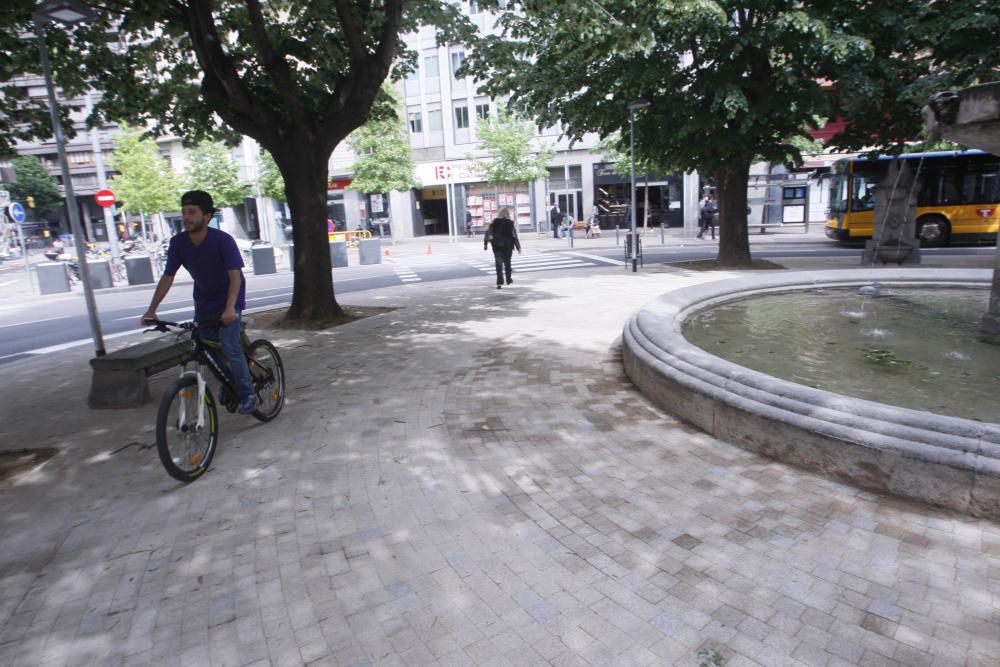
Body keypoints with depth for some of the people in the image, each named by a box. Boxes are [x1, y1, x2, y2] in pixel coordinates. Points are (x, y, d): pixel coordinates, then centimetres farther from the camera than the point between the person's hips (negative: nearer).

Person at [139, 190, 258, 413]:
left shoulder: (222, 240, -23)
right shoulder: (178, 242, -10)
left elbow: (235, 275, -29)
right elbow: (167, 277, -5)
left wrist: (230, 308, -42)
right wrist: (151, 309, -11)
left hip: (228, 301, -5)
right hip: (204, 301, 5)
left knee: (229, 348, -15)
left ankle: (247, 394, -1)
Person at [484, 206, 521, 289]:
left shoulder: (494, 222, -1)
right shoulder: (510, 223, -5)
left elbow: (488, 233, -3)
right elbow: (514, 236, -6)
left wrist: (485, 243, 3)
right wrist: (518, 247, -2)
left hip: (497, 246, 0)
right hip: (508, 246, 0)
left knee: (499, 264, -2)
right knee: (507, 263, 17)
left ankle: (499, 282, -13)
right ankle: (508, 280, 28)